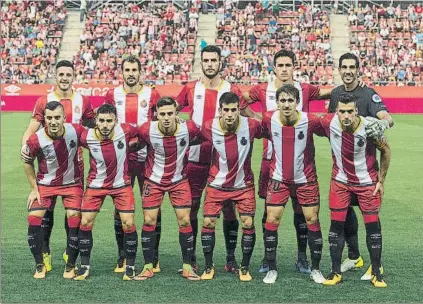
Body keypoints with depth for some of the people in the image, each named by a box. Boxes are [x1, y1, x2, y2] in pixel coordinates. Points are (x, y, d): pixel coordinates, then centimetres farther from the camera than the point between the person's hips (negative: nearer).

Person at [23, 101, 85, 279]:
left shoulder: (76, 131, -21)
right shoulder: (35, 140, -22)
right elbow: (27, 162, -3)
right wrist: (34, 189, -2)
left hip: (72, 183, 0)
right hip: (45, 184, 0)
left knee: (75, 220, -9)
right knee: (33, 219, -12)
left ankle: (70, 266, 10)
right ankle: (40, 265, 7)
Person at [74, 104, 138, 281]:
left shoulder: (126, 131, -22)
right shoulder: (86, 137, -20)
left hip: (121, 184, 0)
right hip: (96, 185, 1)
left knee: (128, 223, -6)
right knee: (85, 223, -2)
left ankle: (130, 266, 11)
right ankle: (85, 266, 14)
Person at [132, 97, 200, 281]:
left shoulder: (188, 128, -20)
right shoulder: (146, 130, -21)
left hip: (179, 181, 0)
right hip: (154, 181, 0)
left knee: (185, 220, -3)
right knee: (149, 221, -2)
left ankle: (187, 267, 9)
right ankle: (148, 266, 10)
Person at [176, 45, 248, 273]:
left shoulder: (232, 90, 2)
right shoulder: (190, 89, 5)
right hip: (195, 157, 1)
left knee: (228, 208, 1)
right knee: (190, 207, 5)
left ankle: (231, 259, 11)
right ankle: (191, 258, 16)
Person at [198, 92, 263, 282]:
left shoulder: (251, 126, -18)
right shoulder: (209, 128, -16)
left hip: (244, 184, 0)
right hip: (217, 184, 1)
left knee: (248, 223, -6)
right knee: (208, 222, -2)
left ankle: (245, 268, 11)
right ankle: (209, 267, 14)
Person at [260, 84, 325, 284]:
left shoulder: (310, 121, -18)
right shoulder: (269, 120, -14)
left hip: (306, 179, -1)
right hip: (279, 179, 1)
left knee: (312, 220, 1)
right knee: (271, 220, -3)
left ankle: (315, 269, 15)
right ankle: (272, 269, 10)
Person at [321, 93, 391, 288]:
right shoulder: (329, 123, -22)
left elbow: (385, 150, -7)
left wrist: (381, 180, -3)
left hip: (367, 182, -1)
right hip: (340, 181, 2)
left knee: (372, 224, 0)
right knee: (336, 224, 0)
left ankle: (376, 272, 12)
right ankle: (336, 272, 10)